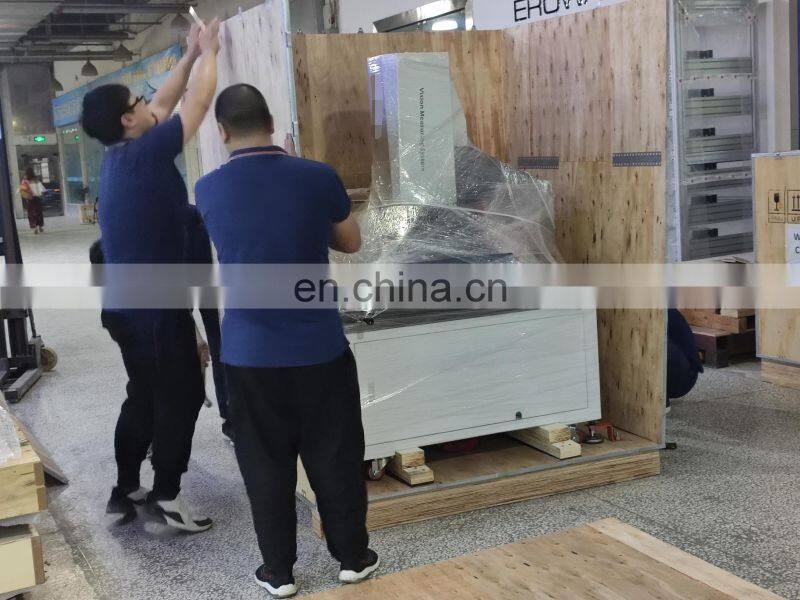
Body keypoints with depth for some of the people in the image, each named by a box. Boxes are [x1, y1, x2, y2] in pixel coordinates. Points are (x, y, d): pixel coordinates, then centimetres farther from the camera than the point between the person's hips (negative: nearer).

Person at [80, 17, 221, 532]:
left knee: (145, 396, 18)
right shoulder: (145, 153, -16)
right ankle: (166, 495, 8)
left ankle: (126, 489, 24)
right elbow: (197, 103, -8)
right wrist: (209, 54, 7)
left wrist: (190, 55, 25)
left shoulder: (118, 155, 9)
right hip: (155, 305, -9)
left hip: (127, 304, 9)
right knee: (182, 396, 2)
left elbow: (167, 102, 21)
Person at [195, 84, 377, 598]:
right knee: (336, 456, 15)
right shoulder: (318, 178, -8)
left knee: (265, 463, 14)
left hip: (249, 352, 1)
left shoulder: (208, 190, -4)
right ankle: (353, 558, 28)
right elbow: (352, 243, 8)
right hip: (320, 346, 0)